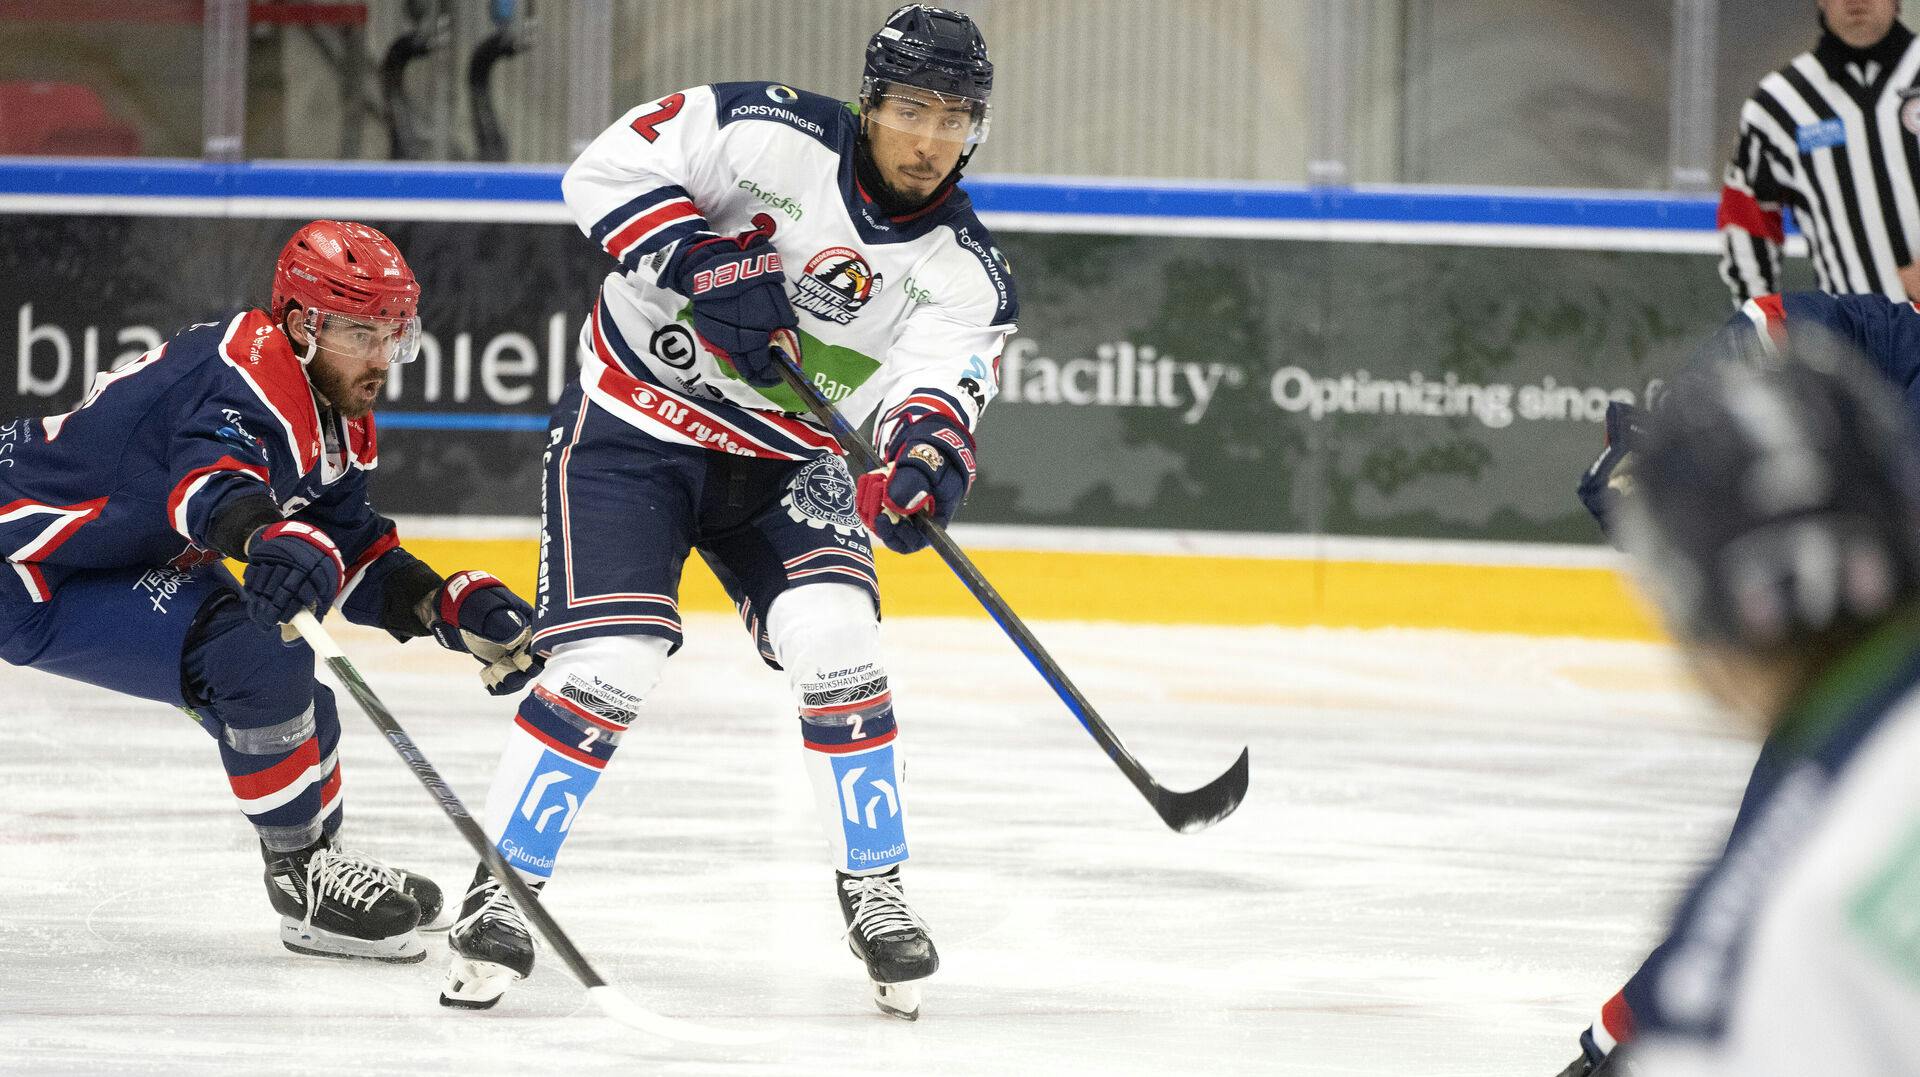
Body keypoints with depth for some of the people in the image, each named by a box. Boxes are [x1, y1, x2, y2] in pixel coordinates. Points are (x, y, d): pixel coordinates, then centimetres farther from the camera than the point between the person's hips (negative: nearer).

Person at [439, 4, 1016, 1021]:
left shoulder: (969, 275, -10)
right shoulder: (770, 134, -18)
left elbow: (933, 396, -23)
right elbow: (606, 170, -15)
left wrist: (927, 453, -46)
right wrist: (704, 264, -29)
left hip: (780, 463, 3)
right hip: (630, 427, -3)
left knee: (831, 636, -18)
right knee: (609, 660, -17)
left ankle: (874, 892, -1)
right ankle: (498, 895, -3)